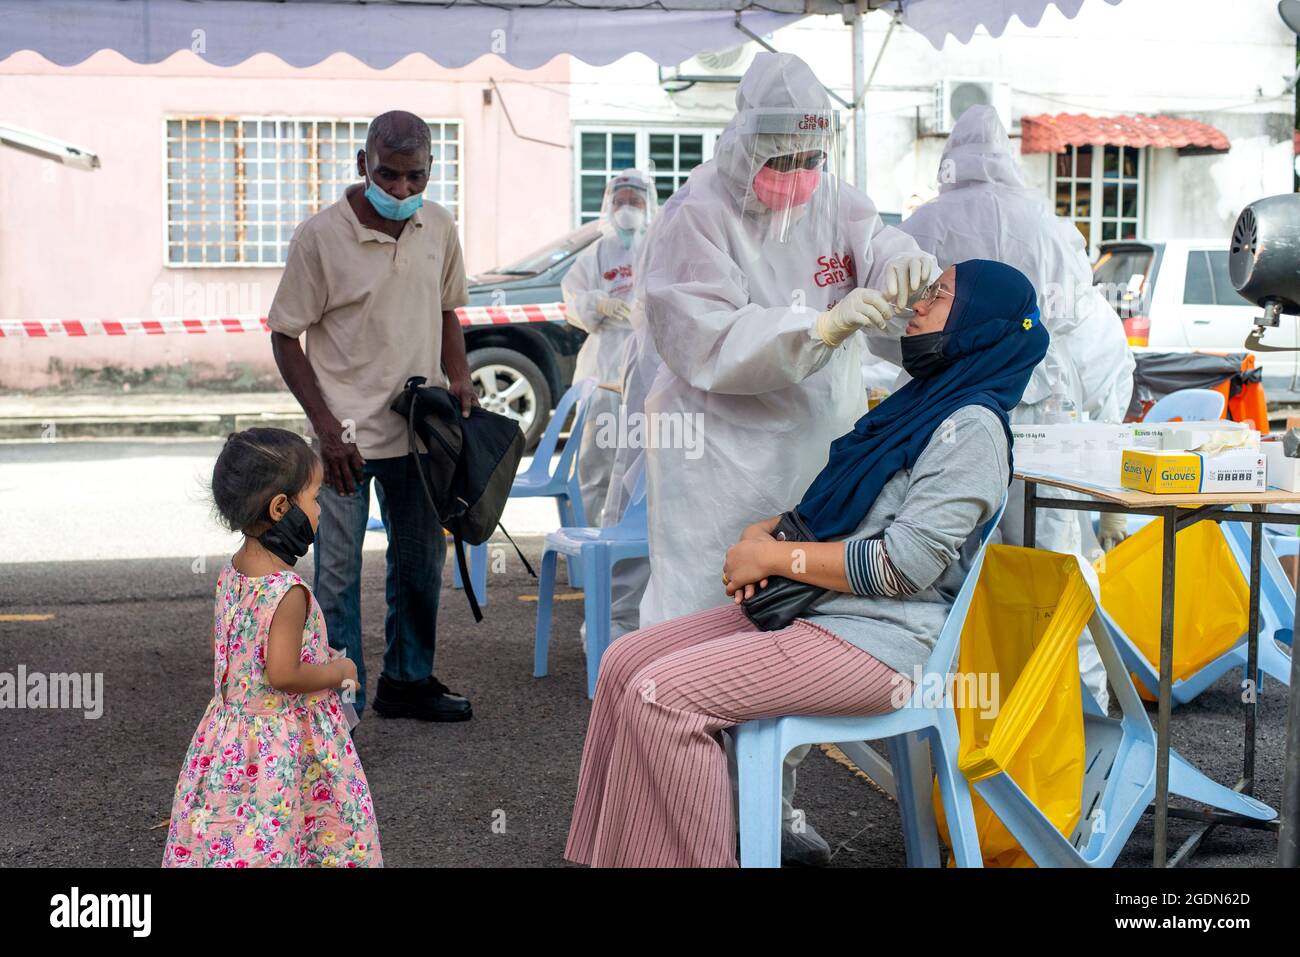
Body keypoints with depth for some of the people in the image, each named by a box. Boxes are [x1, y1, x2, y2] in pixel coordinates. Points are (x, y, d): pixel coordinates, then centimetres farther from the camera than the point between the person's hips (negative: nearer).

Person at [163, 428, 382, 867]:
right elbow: (283, 675, -26)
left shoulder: (232, 571, 3)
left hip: (233, 730, 8)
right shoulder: (288, 591, -24)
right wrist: (338, 671, -9)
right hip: (282, 745, -8)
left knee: (228, 845, 13)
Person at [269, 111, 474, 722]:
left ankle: (408, 681, 33)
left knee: (421, 561, 16)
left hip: (417, 429, 5)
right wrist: (327, 427, -14)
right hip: (346, 435, -5)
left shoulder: (438, 228, 3)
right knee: (337, 572, -1)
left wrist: (458, 379, 0)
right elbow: (285, 337, -8)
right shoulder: (321, 236, -12)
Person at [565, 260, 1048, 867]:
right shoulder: (920, 406, 19)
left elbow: (905, 564, -20)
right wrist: (764, 533, 4)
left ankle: (681, 857, -10)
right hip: (807, 609, 10)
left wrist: (774, 558, -13)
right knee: (624, 663, -1)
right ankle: (614, 851, 3)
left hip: (876, 641, -10)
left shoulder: (971, 428, -12)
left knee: (662, 695, -23)